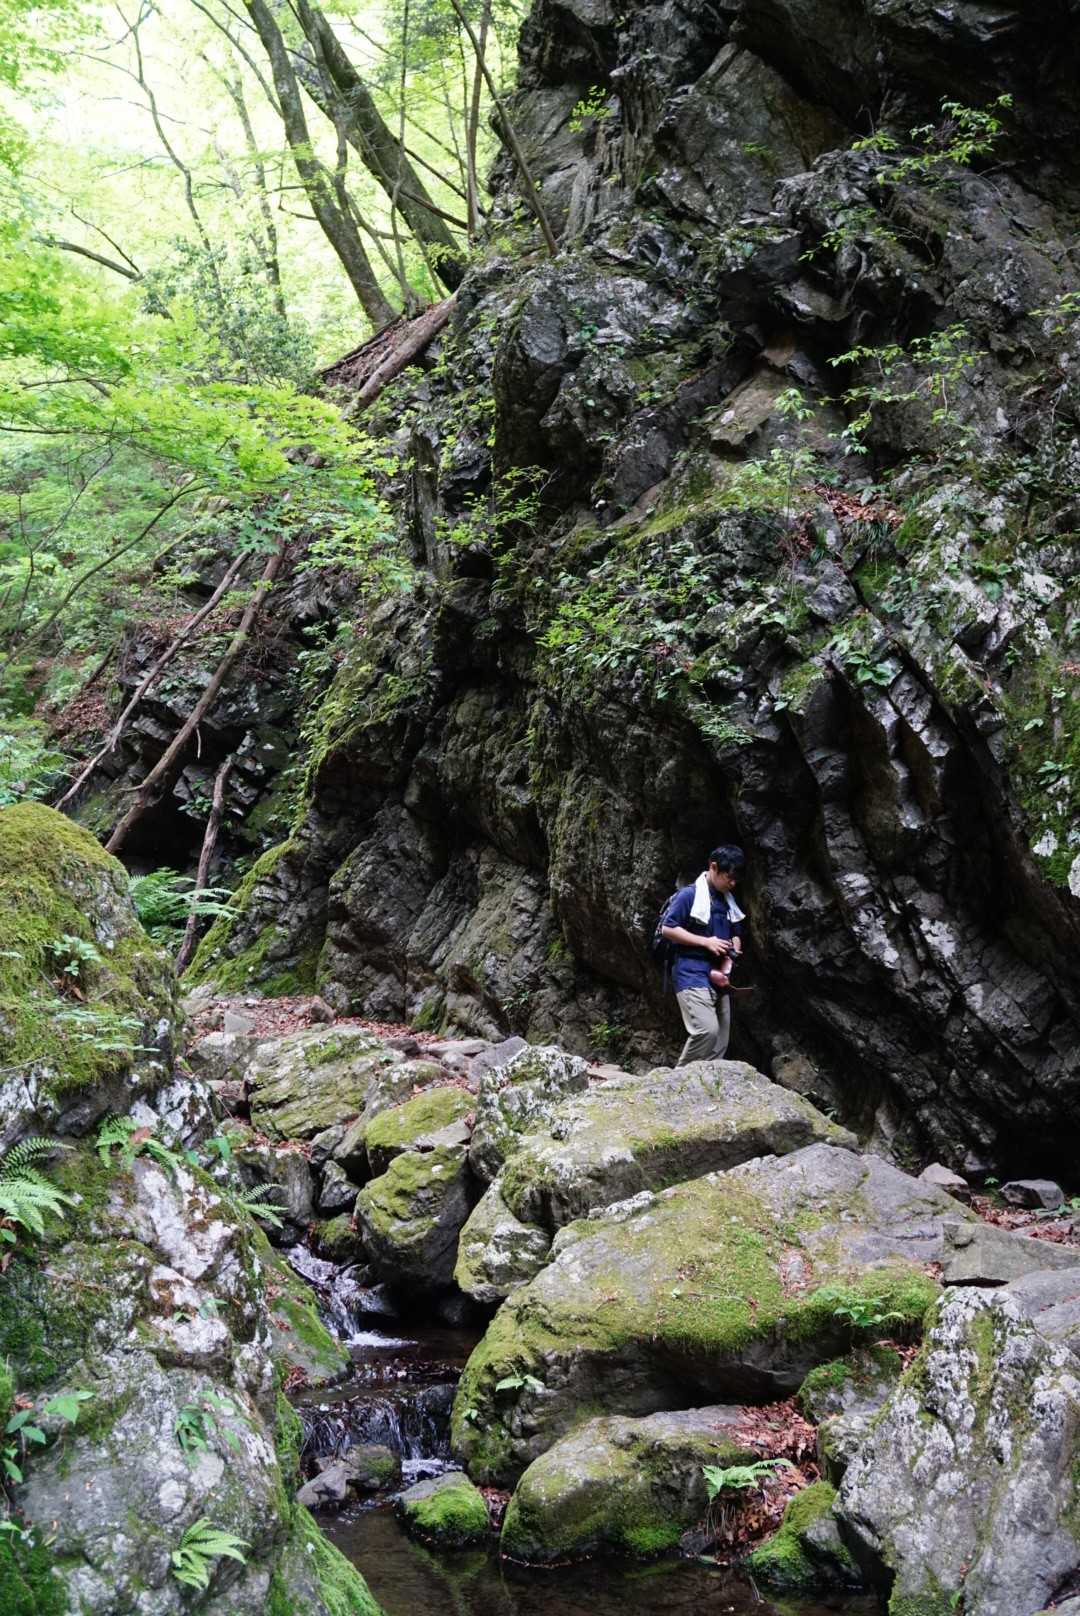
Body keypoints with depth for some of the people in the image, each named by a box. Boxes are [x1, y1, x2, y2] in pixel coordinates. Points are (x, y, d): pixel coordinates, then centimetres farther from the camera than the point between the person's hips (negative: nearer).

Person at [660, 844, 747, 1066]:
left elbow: (736, 936, 21)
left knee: (720, 1042, 4)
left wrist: (726, 966, 2)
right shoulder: (689, 895, -6)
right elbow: (668, 929, -9)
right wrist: (706, 942, -13)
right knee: (706, 1030, -23)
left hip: (718, 979, 8)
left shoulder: (728, 901, 16)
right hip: (692, 975, -8)